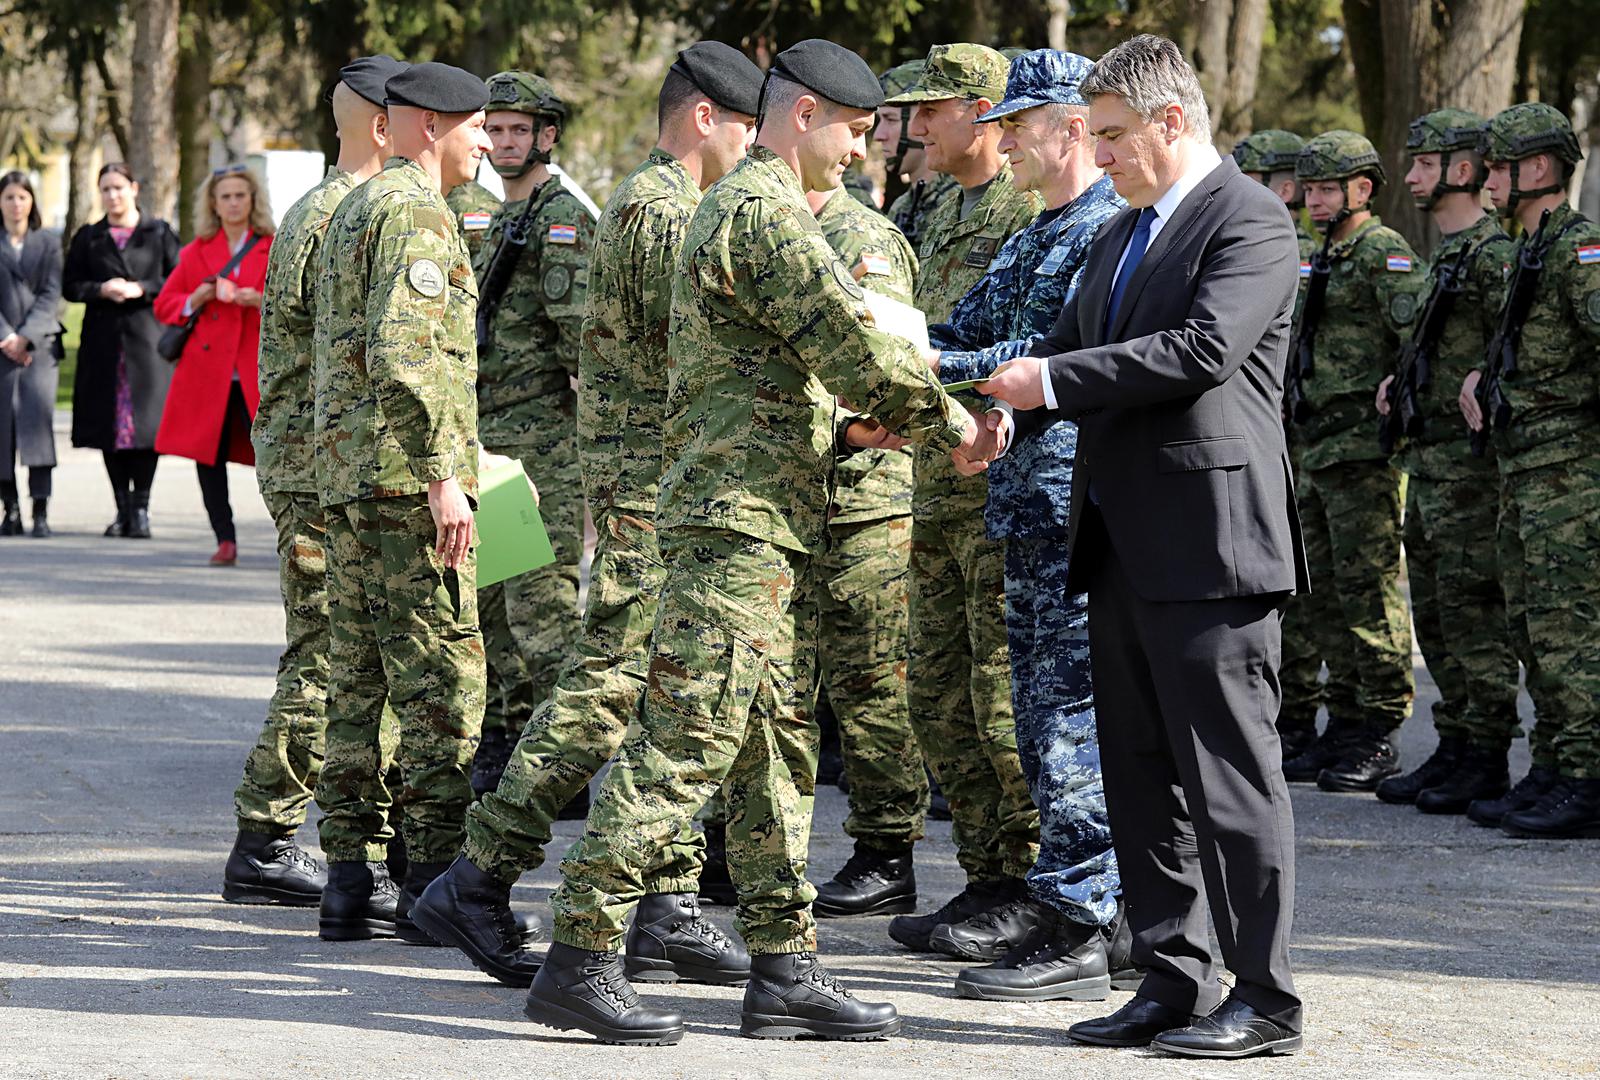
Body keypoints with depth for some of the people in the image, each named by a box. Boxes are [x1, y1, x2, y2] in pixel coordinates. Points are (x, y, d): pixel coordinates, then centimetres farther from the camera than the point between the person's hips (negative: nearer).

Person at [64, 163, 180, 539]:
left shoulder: (159, 233, 6)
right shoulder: (88, 238, 12)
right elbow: (70, 286, 9)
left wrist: (141, 289, -12)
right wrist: (100, 290, -9)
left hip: (147, 338, -2)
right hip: (103, 341, 2)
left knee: (145, 423, -8)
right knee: (109, 424, 0)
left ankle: (141, 509, -3)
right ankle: (123, 508, 8)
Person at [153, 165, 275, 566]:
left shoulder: (276, 248, 8)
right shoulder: (196, 252, 14)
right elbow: (164, 305, 16)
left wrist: (263, 302, -14)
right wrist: (195, 301, -4)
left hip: (259, 369, -3)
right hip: (207, 368, 3)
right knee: (209, 456, 1)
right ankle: (225, 540, 9)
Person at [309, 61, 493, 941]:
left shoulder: (352, 210, 20)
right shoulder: (416, 214, -11)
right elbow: (403, 352, -23)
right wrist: (442, 473, -23)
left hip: (346, 472, 10)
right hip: (406, 473, -10)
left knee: (360, 675, 9)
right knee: (442, 678, -7)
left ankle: (351, 877, 11)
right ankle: (432, 880, -6)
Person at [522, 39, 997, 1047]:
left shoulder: (735, 205, 20)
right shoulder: (766, 212, -13)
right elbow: (852, 340, -17)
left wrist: (844, 422, 11)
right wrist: (947, 421, -4)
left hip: (772, 520, 11)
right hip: (740, 517, -11)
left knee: (781, 744, 10)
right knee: (688, 740, -11)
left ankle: (785, 968, 13)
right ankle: (581, 957, -9)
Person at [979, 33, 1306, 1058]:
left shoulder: (1250, 220, -9)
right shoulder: (1121, 234, 20)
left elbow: (1203, 348, -21)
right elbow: (1068, 346, 16)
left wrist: (1054, 380, -18)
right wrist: (992, 405, -3)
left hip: (1209, 539, -9)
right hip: (1122, 541, 9)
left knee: (1231, 771, -5)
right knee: (1140, 773, 11)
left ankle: (1265, 999, 0)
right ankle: (1172, 984, 18)